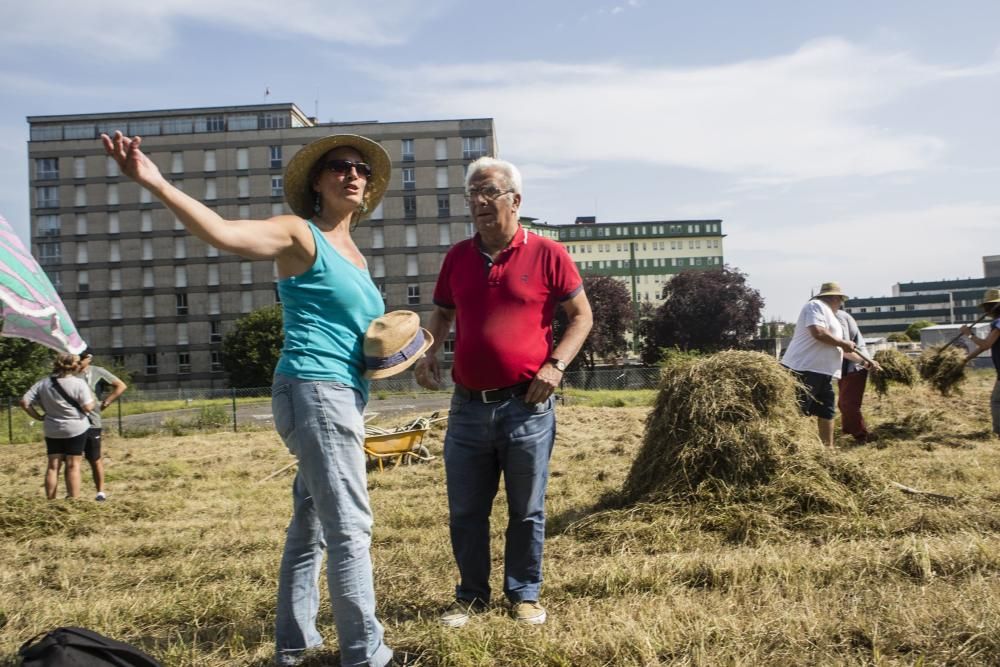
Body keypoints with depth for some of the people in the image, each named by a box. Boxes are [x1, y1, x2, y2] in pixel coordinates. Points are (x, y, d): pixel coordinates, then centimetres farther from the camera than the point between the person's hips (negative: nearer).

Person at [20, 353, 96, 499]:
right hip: (76, 429, -4)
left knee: (52, 466, 11)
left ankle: (50, 501, 14)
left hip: (52, 431, 4)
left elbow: (24, 402, -3)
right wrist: (91, 395, 2)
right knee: (73, 466, 2)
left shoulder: (43, 383, 1)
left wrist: (39, 417, 6)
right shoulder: (78, 383, -14)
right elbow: (88, 407, -16)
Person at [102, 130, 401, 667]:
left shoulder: (353, 254, 18)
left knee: (311, 524, 15)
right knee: (350, 527, -7)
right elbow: (221, 232, -23)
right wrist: (156, 184, -37)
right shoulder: (299, 234, -6)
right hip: (315, 389, -9)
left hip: (341, 395, 9)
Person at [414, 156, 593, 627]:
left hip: (526, 407, -3)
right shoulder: (458, 257, 7)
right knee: (465, 512, 12)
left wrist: (555, 364, -12)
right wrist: (428, 353, 1)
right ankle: (471, 595, 30)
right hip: (468, 406, 4)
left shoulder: (546, 254, -4)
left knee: (527, 510, 10)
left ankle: (524, 594, 29)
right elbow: (442, 313, 20)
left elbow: (582, 315, 1)